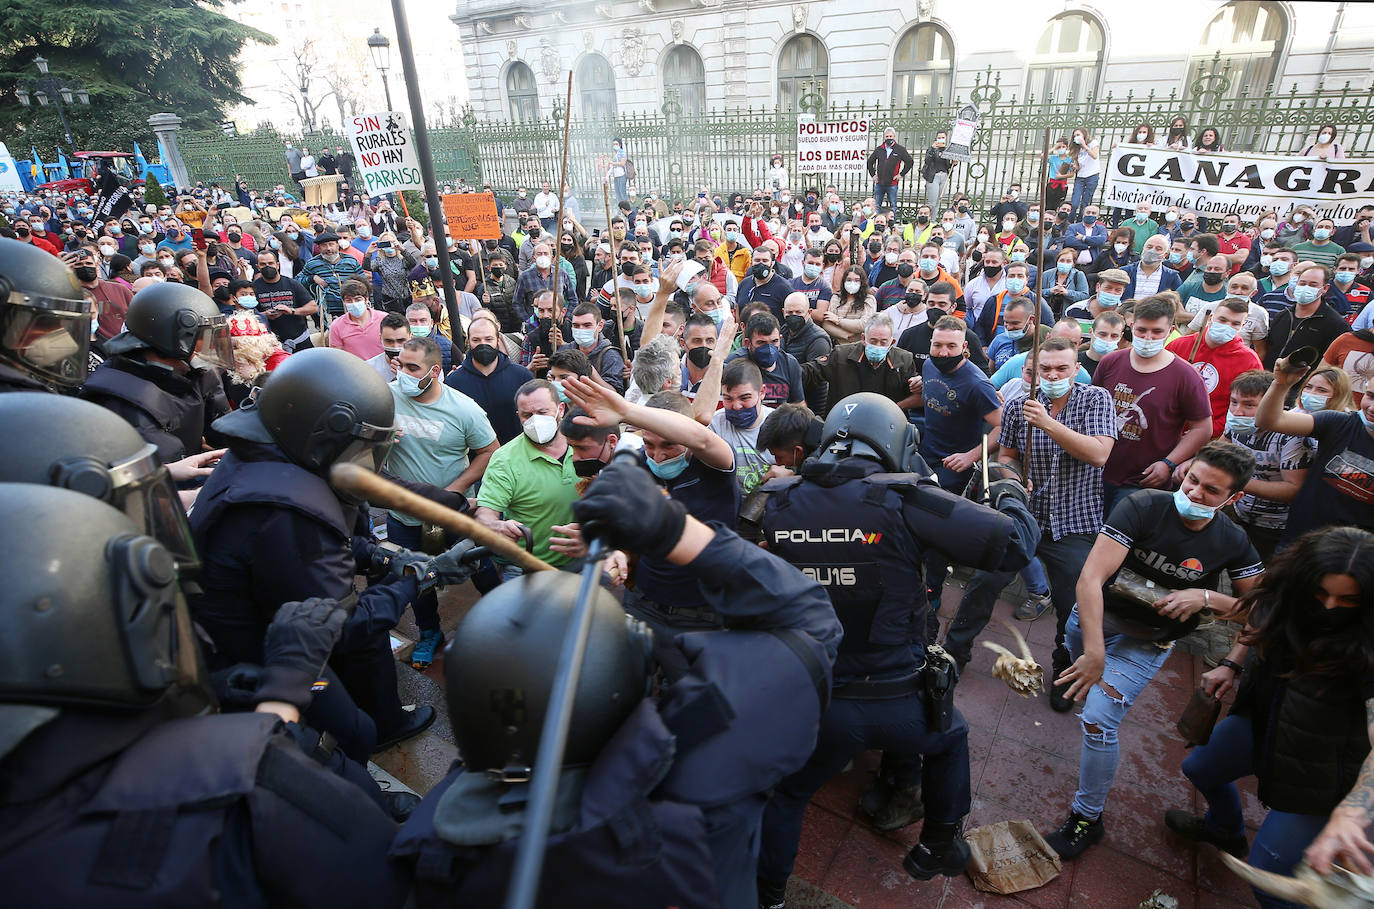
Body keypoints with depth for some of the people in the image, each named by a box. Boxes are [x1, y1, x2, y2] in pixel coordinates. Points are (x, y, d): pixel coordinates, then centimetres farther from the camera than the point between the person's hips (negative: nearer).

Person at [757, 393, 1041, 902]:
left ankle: (767, 896, 42)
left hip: (816, 706, 1)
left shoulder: (775, 502, -10)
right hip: (901, 705, 0)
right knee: (950, 737, 36)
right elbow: (1014, 543, -18)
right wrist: (1011, 495, 5)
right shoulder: (902, 499, -18)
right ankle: (940, 847, 53)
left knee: (786, 792, 29)